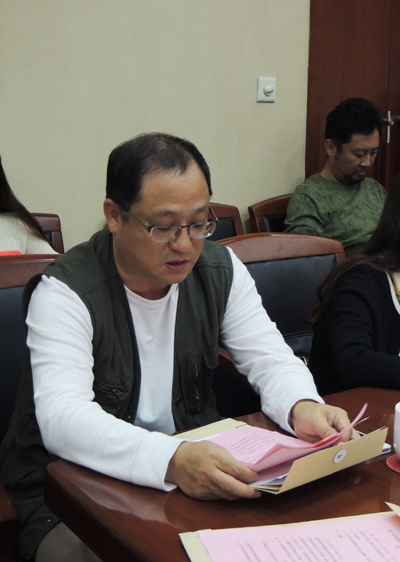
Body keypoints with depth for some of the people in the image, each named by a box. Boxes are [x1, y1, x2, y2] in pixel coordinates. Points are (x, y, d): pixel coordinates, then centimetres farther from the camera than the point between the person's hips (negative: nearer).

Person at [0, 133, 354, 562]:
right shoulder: (64, 292, -18)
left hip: (195, 476, 5)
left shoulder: (220, 270, -1)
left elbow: (270, 358, 0)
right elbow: (62, 418, -30)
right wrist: (171, 460, -46)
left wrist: (302, 407, -24)